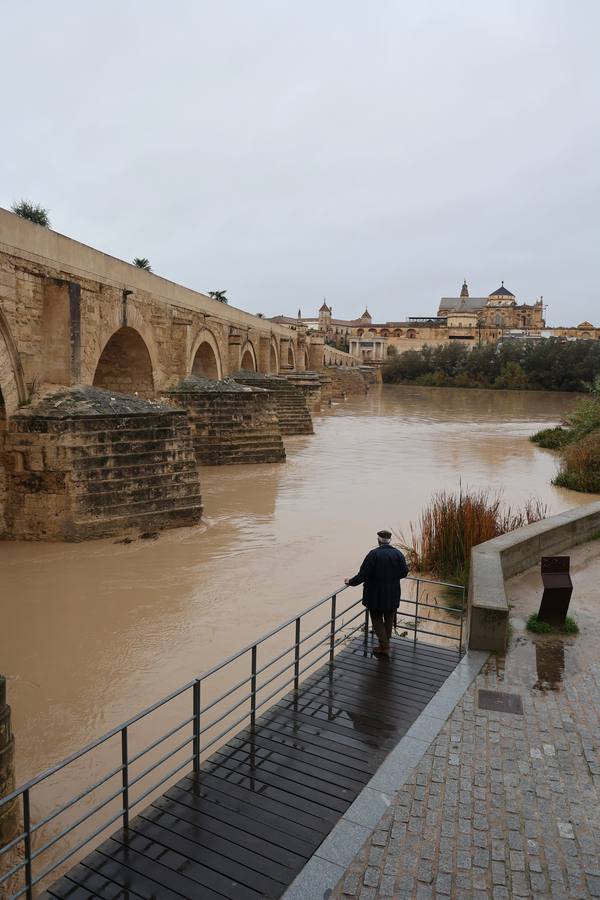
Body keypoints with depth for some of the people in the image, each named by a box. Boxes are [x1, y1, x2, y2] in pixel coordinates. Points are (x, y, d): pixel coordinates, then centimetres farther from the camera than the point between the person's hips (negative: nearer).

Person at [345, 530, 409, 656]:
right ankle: (385, 644, 30)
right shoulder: (398, 554, -4)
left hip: (376, 595, -4)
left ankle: (384, 647, 7)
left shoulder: (373, 554, -17)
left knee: (377, 619, 11)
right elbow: (404, 573, 2)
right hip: (393, 596, 4)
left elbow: (363, 574, -17)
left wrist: (351, 581, -3)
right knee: (389, 620, 20)